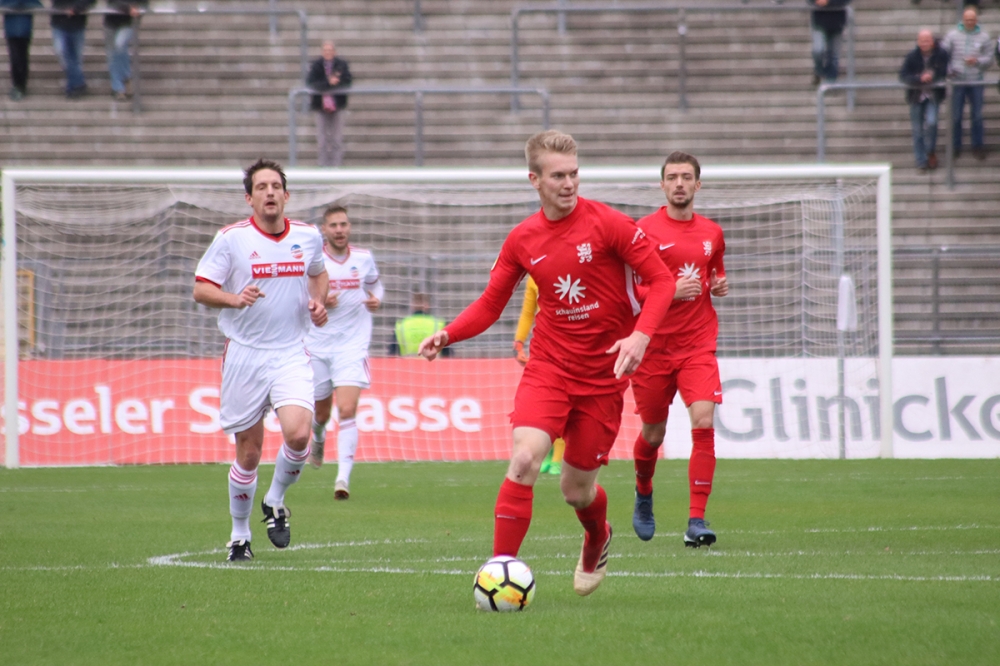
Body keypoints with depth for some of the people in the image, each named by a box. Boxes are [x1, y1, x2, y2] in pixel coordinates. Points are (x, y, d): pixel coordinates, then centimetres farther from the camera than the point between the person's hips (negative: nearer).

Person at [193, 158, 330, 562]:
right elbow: (201, 289, -5)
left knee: (298, 434, -20)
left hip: (291, 354, 2)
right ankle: (240, 535, 23)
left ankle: (275, 502, 9)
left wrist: (317, 301, 4)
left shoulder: (308, 237, 4)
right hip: (244, 357, -2)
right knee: (249, 452, 2)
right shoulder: (231, 238, -6)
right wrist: (235, 299, -23)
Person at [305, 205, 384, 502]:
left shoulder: (364, 258, 2)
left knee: (347, 411, -17)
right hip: (317, 346, 1)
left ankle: (344, 477, -21)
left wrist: (377, 300, -2)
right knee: (321, 412, 14)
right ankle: (318, 435, 53)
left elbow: (375, 285, 20)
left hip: (352, 346, 0)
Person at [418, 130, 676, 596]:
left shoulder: (608, 224, -10)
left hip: (603, 373, -2)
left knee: (577, 489, 6)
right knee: (524, 458, -22)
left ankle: (597, 541, 42)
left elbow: (661, 280, -8)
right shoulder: (522, 240, 1)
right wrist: (448, 335, -9)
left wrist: (640, 336, -24)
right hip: (549, 364, 2)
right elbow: (490, 304, 9)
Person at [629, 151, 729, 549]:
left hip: (698, 344, 2)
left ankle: (697, 521, -16)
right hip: (654, 347, -2)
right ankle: (643, 494, 42)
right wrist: (670, 292, -21)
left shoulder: (711, 233, 9)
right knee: (653, 433, 9)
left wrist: (719, 286, 4)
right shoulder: (644, 230, -4)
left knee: (703, 423, -17)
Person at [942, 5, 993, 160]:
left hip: (976, 82, 1)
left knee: (977, 115, 5)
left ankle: (978, 146, 16)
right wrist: (948, 70, -13)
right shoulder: (952, 35, 1)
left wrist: (977, 61, -16)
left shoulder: (983, 37, 4)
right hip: (957, 82, -1)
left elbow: (989, 59, 4)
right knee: (956, 116, 4)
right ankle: (955, 146, 16)